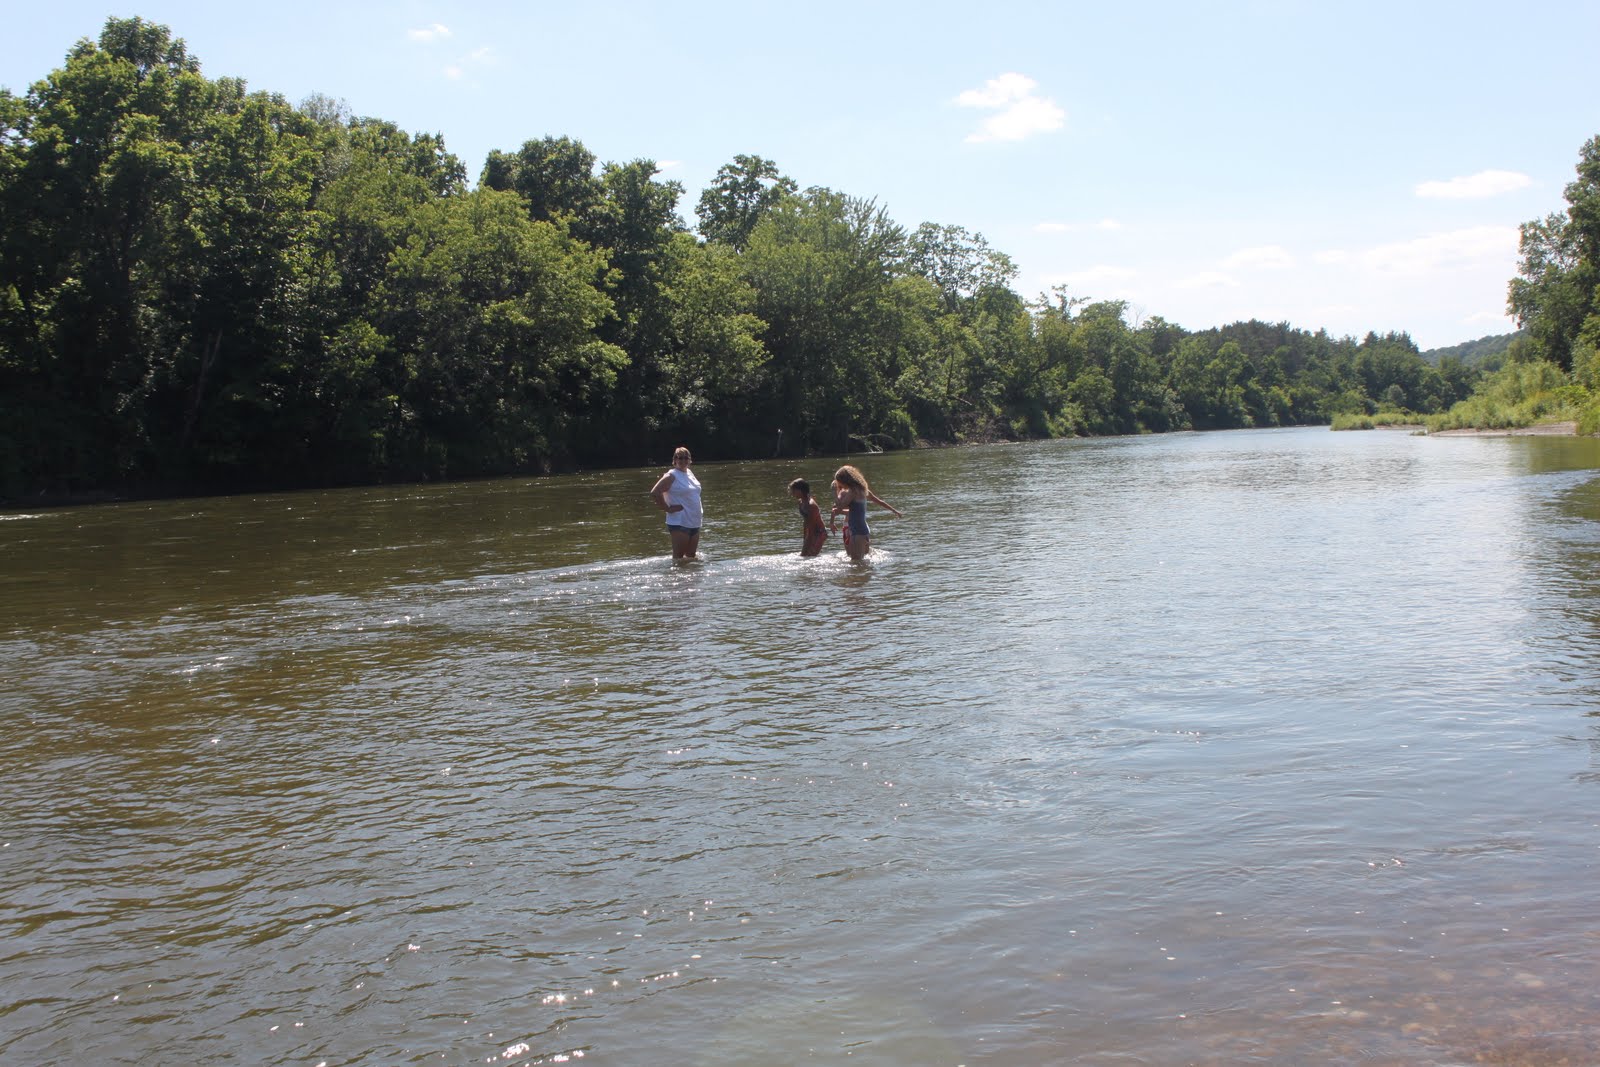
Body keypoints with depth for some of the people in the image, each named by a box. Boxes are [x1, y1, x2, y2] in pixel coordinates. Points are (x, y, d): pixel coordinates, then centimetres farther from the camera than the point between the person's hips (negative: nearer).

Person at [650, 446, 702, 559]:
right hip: (679, 523, -8)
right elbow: (654, 493, -20)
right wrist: (668, 508, -15)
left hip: (694, 523, 8)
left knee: (691, 556, 13)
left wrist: (700, 511, 18)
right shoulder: (672, 476, -10)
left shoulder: (690, 473, 13)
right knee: (678, 557, -7)